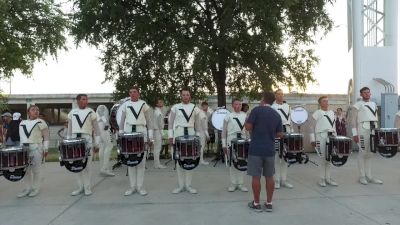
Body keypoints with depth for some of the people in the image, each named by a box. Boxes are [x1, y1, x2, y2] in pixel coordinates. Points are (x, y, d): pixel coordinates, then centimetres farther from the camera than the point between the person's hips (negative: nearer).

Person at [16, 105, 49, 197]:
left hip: (36, 148, -5)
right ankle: (28, 188, 15)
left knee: (36, 169, 0)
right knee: (25, 169, 6)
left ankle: (36, 188, 10)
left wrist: (45, 149, -8)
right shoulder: (22, 123, 16)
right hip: (23, 148, 5)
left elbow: (46, 137, -2)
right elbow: (19, 136, 21)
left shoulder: (41, 123, 1)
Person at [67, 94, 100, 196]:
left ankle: (87, 188, 6)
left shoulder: (91, 112, 4)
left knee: (87, 165, -2)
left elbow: (96, 128, 4)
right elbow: (69, 129, 16)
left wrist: (96, 144, 0)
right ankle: (80, 187, 14)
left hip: (87, 140, -3)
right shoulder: (72, 113, 12)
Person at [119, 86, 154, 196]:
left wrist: (150, 137, 0)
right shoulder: (125, 105, 9)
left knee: (141, 161, -1)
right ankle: (132, 186, 10)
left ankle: (140, 186, 7)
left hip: (141, 133, -1)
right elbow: (122, 121, 13)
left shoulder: (144, 105, 5)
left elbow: (149, 122, 5)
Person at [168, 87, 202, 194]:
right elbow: (170, 122, 5)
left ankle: (188, 185, 11)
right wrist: (170, 136, -1)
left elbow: (197, 124, 11)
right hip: (178, 135, -1)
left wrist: (198, 137, 7)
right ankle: (180, 185, 10)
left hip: (191, 134, 1)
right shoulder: (175, 107, 4)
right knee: (179, 160, 0)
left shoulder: (195, 108, 8)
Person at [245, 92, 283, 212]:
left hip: (256, 149, -4)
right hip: (270, 150, 4)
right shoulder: (277, 115, 6)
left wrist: (247, 120, 9)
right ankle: (269, 203, 18)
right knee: (269, 176, 12)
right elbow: (280, 134, 7)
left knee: (256, 177, 3)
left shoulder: (256, 110, -8)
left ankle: (256, 203, 11)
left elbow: (248, 127, -12)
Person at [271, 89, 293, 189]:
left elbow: (289, 119, 19)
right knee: (276, 157, -3)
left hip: (286, 131, 5)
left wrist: (291, 132, 13)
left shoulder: (287, 106, 16)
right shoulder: (271, 106, 0)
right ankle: (276, 180, 5)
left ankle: (284, 180, 16)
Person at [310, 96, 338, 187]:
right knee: (323, 158, -5)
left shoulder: (332, 113, 16)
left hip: (331, 137, 6)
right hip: (321, 137, -6)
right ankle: (322, 179, 4)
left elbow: (333, 126, 22)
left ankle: (328, 178, 15)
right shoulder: (317, 113, -2)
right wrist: (312, 140, -7)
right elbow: (312, 127, -3)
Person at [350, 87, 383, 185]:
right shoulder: (357, 105, 0)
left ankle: (369, 176, 13)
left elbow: (376, 119, 23)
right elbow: (353, 120, -5)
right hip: (363, 130, -6)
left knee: (370, 153, 7)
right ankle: (362, 176, 3)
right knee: (363, 152, -5)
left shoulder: (374, 104, 19)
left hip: (373, 130, 6)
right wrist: (354, 134, -11)